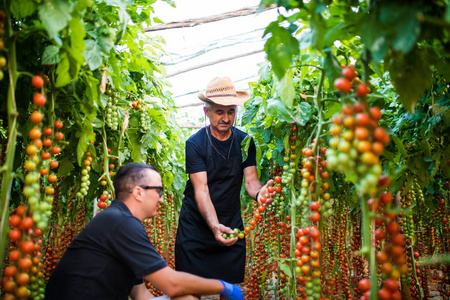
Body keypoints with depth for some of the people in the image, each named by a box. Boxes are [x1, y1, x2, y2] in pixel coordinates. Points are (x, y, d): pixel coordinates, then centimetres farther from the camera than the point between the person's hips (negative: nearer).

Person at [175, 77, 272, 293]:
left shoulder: (245, 141, -2)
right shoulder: (195, 143, -13)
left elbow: (250, 179, -7)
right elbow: (201, 190, -20)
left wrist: (259, 192, -32)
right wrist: (214, 226, -35)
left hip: (231, 224, 3)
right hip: (196, 224, -2)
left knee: (231, 287, 9)